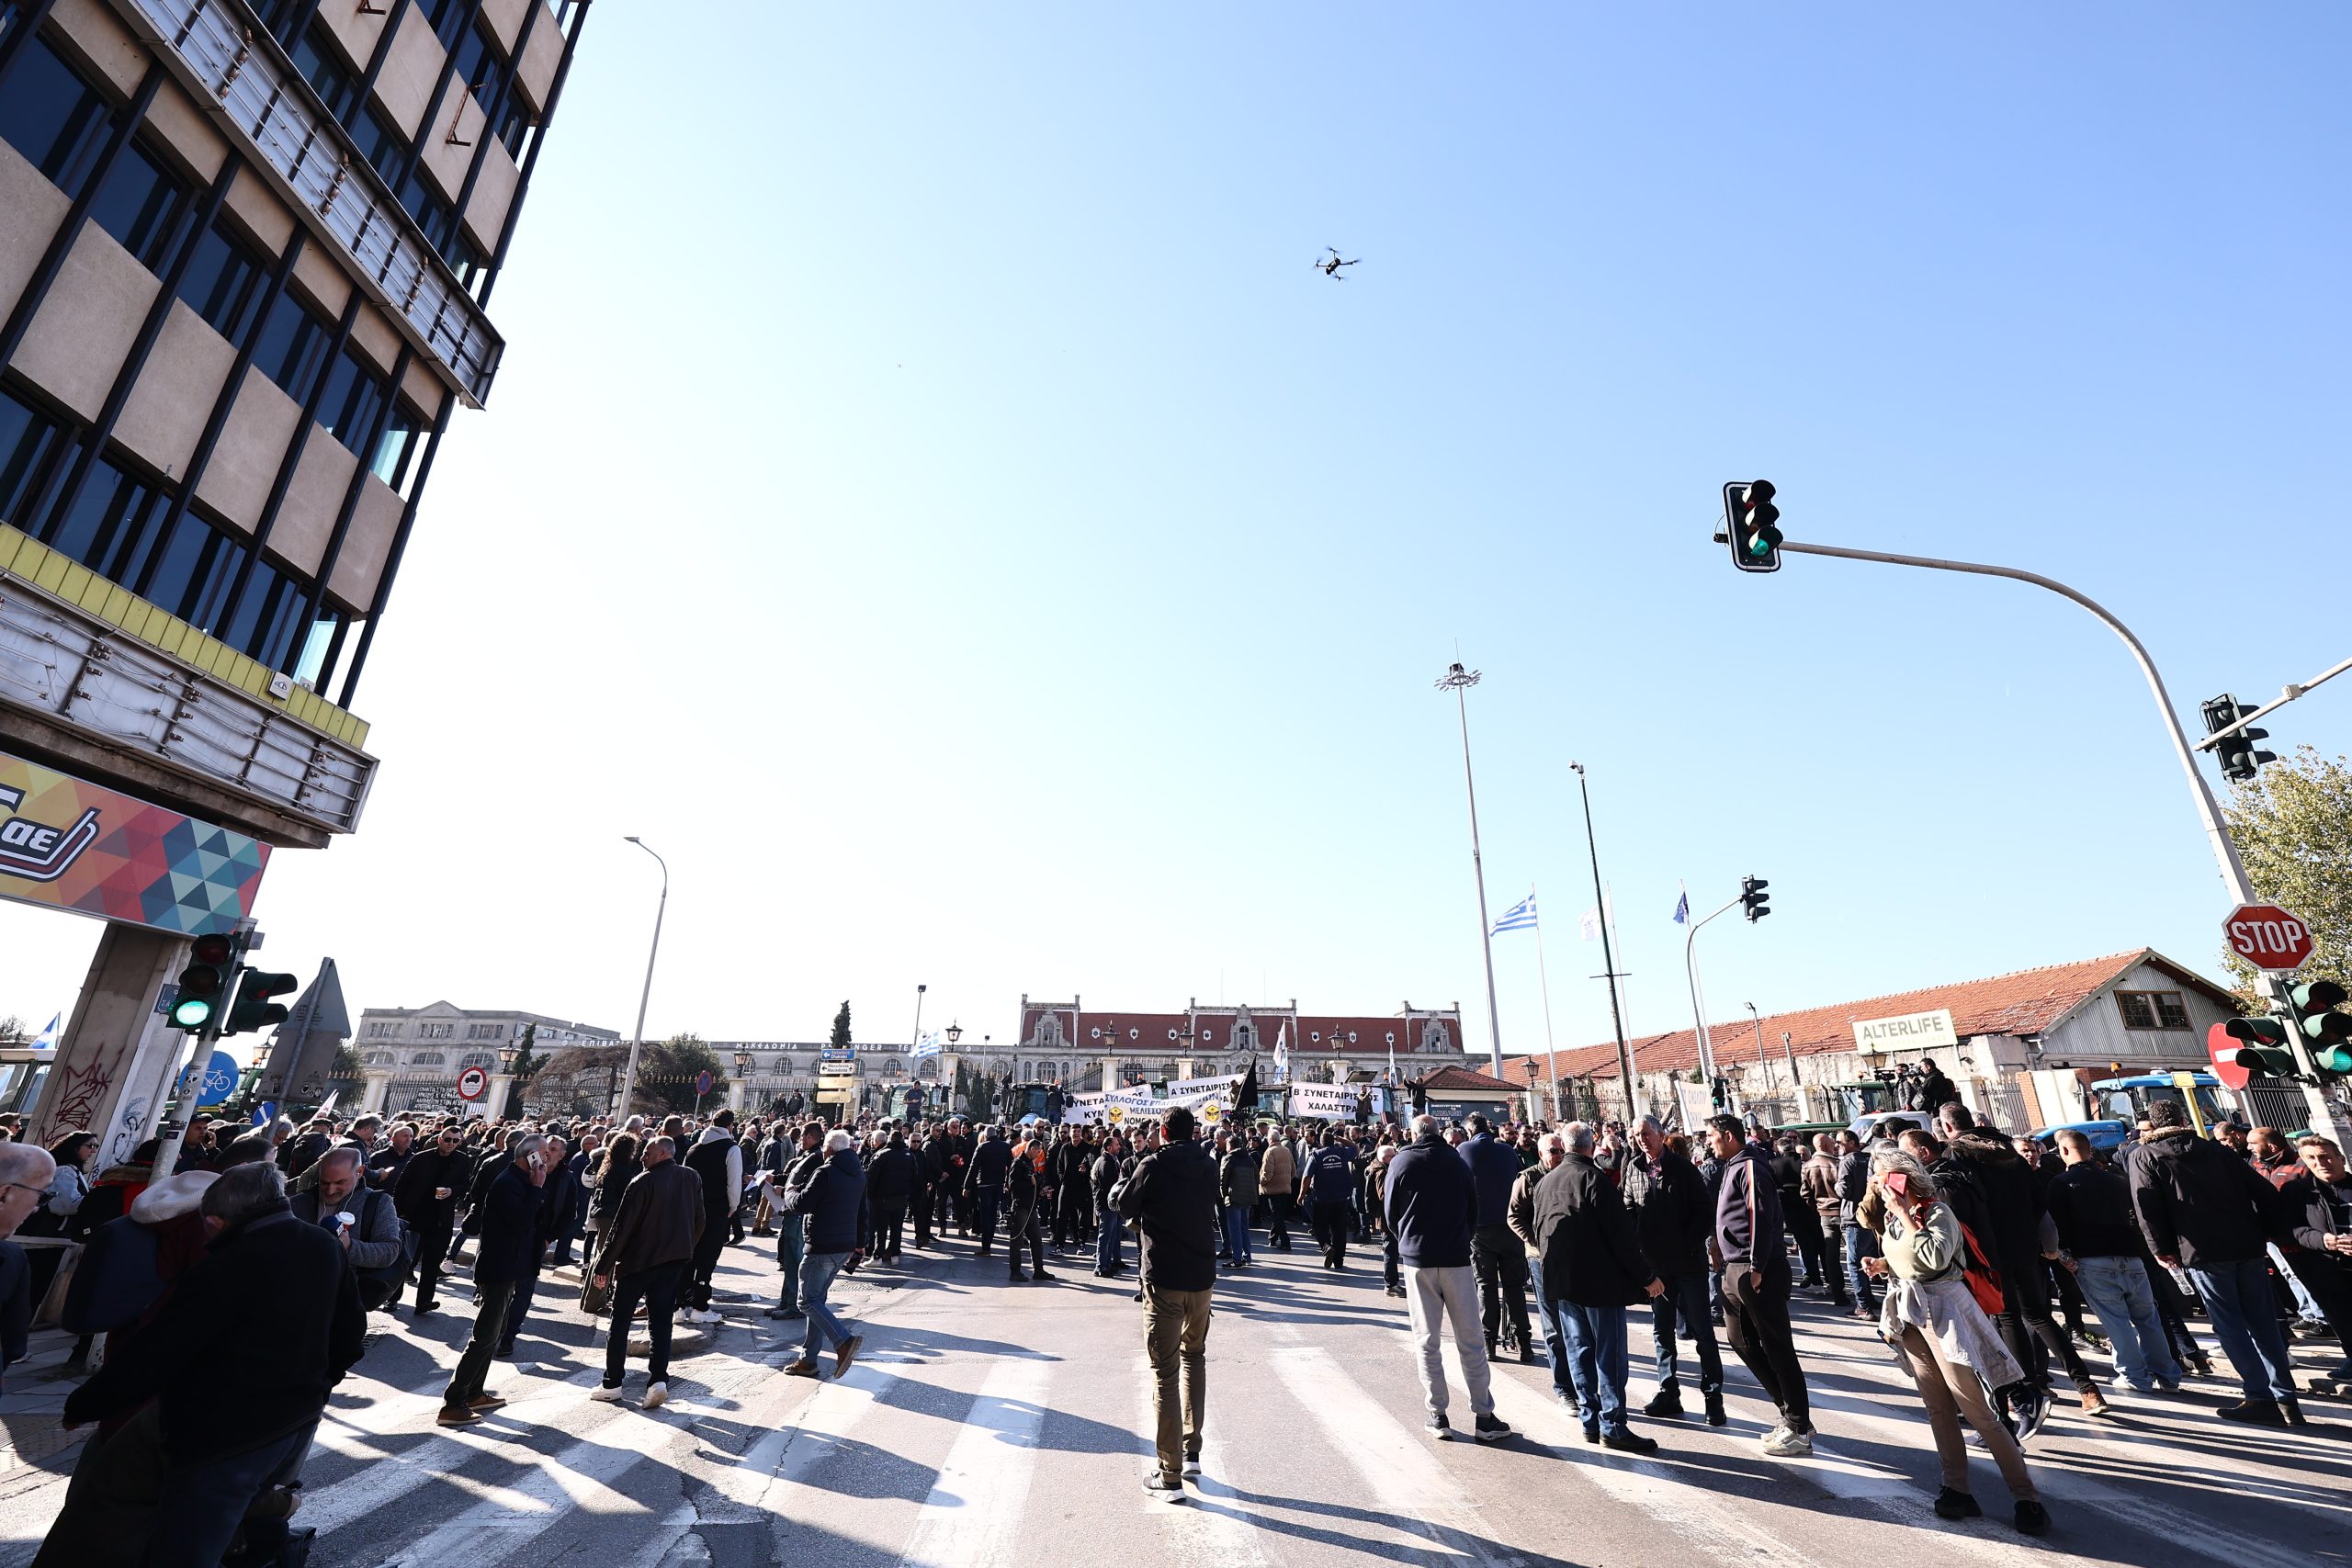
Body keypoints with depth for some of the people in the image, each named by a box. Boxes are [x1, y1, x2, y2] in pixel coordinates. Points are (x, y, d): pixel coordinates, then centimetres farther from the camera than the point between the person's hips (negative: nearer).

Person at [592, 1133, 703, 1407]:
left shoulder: (643, 1182, -16)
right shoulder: (692, 1178, 2)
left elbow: (622, 1227, -14)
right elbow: (700, 1220, 7)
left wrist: (604, 1265, -5)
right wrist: (685, 1250, 18)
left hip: (637, 1261, -4)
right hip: (674, 1261, 4)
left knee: (620, 1322, 12)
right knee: (660, 1323, 9)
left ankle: (612, 1384, 18)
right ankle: (658, 1380, -2)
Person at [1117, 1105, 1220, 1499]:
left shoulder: (1153, 1165, -11)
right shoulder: (1208, 1166, 3)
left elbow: (1124, 1209, -3)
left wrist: (1125, 1182, 16)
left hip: (1164, 1278, -5)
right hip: (1202, 1275, 5)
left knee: (1165, 1371, 2)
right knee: (1194, 1356, 23)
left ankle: (1170, 1477, 4)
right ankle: (1192, 1451, 28)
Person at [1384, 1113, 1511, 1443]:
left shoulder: (1400, 1163, -1)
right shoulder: (1457, 1161, 5)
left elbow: (1390, 1213, 4)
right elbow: (1473, 1210, 10)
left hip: (1417, 1259, -1)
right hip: (1456, 1258, 1)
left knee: (1427, 1341, 7)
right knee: (1471, 1340, 8)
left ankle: (1437, 1416, 11)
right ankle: (1483, 1416, 10)